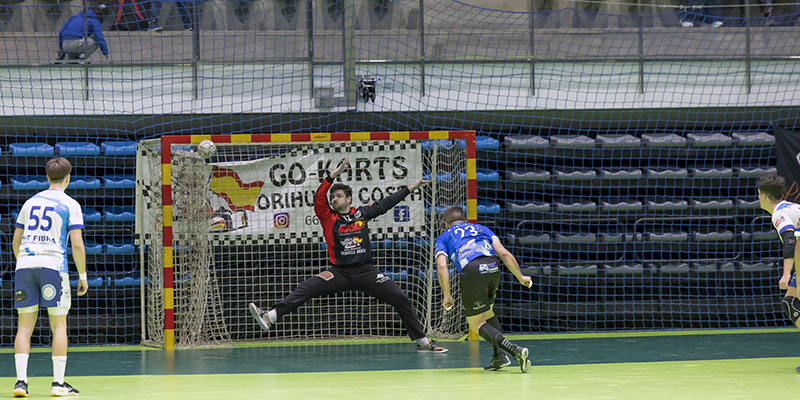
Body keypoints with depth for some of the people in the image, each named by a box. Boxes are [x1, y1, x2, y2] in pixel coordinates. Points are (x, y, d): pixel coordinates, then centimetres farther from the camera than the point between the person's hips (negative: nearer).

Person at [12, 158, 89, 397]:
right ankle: (58, 383, 0)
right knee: (59, 325, 2)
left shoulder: (30, 202, 17)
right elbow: (77, 244, -5)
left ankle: (21, 381, -4)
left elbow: (16, 241, 18)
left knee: (25, 325, 4)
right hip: (53, 264, -4)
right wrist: (82, 276, 3)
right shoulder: (70, 205, 2)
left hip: (24, 264, 4)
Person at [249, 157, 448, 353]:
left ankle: (423, 341, 7)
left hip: (366, 271, 1)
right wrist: (333, 175, -22)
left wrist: (411, 188, 29)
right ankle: (269, 317, -33)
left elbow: (385, 204, 22)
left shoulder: (362, 213, 9)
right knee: (308, 288, -23)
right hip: (340, 272, -1)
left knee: (401, 299, -7)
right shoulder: (328, 217, 4)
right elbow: (319, 198, -12)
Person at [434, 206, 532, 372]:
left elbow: (441, 266, 6)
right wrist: (521, 277, 17)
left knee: (476, 323, 7)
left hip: (472, 271, -4)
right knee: (487, 311, 29)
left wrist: (447, 296, 5)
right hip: (493, 267, 4)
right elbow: (503, 252, 16)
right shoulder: (481, 229, 33)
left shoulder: (443, 237, 26)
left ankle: (515, 350, -15)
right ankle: (499, 356, 16)